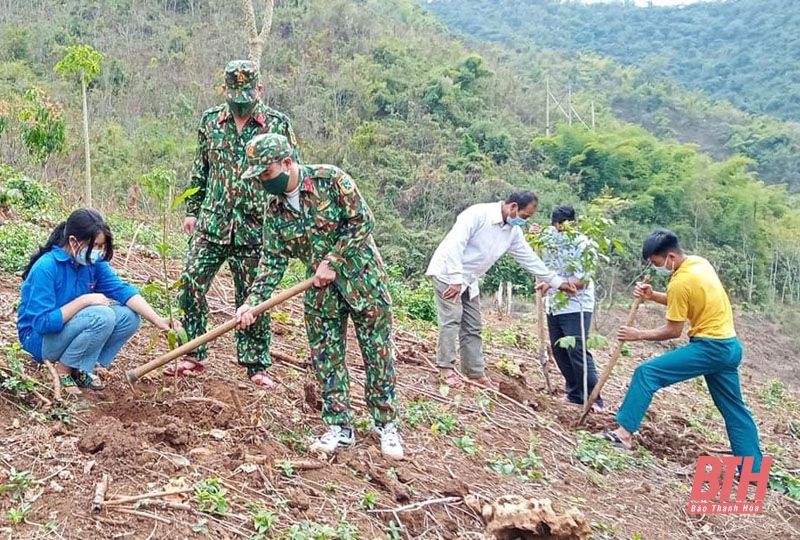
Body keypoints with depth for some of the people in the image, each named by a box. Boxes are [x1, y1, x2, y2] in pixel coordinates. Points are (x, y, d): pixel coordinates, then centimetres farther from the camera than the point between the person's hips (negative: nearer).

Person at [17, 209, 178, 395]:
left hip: (71, 331, 7)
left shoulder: (94, 263, -5)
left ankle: (81, 369, -1)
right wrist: (84, 300, -27)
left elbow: (121, 289, -15)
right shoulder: (46, 268, -24)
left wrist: (157, 320, -26)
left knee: (129, 317, -11)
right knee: (101, 316, -30)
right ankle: (62, 369, -11)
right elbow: (43, 323, -28)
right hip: (41, 338, -7)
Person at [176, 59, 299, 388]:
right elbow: (200, 169, 15)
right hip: (211, 224, 3)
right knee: (191, 283, -1)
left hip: (255, 228, -3)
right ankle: (194, 355, 15)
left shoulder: (277, 124, -2)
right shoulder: (210, 120, 7)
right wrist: (192, 210, 11)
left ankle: (256, 365, 16)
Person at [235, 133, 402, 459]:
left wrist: (332, 262, -17)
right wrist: (252, 302, -8)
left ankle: (386, 425, 17)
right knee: (325, 357, 5)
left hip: (362, 277, -5)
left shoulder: (330, 179, -16)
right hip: (321, 290, 5)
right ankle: (339, 427, 18)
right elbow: (273, 261, 1)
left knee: (378, 353, 2)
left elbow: (362, 221, -16)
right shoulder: (275, 210, -1)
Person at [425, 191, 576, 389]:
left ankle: (476, 373, 13)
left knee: (473, 327, 7)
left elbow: (530, 259, 9)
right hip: (448, 272, -8)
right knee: (452, 319, -15)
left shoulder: (513, 231, 1)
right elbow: (455, 244, -27)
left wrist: (557, 282, 9)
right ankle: (446, 369, -8)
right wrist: (456, 279, -30)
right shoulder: (478, 214, -23)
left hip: (468, 281, 8)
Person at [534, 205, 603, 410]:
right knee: (559, 350, 9)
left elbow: (582, 281, -19)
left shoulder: (583, 245, -14)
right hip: (554, 305, 7)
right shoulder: (548, 238, 4)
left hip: (576, 306, -7)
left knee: (576, 351, -12)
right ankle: (575, 393, 21)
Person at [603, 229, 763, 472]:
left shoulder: (680, 281, -18)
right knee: (734, 410, 16)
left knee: (647, 373, -11)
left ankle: (625, 431, -12)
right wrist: (652, 296, 6)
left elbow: (673, 330, -11)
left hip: (709, 347, -9)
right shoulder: (699, 262, 7)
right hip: (729, 346, 9)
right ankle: (753, 470, 21)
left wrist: (639, 335, -1)